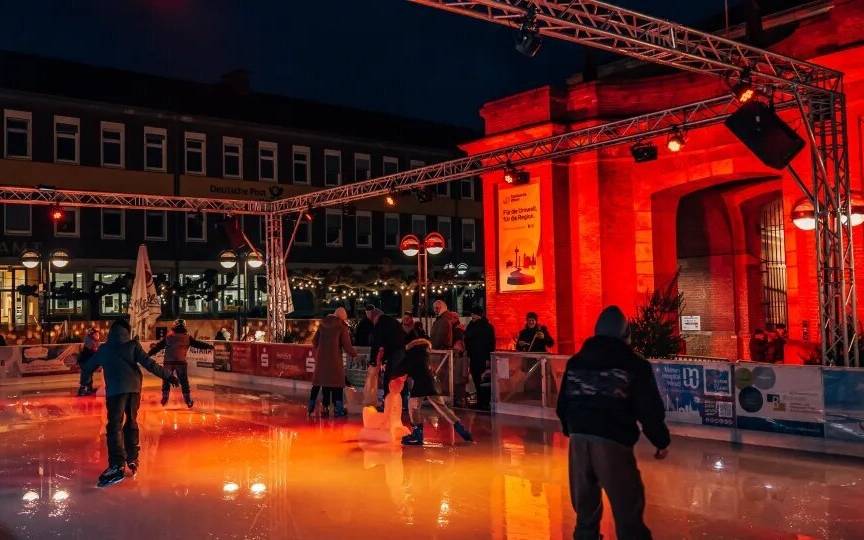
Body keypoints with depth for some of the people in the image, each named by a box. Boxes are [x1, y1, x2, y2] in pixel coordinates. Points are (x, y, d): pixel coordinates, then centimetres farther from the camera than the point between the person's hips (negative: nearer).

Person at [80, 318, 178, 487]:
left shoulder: (104, 348, 11)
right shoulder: (133, 345, 6)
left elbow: (88, 366, 23)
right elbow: (148, 364, -4)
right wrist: (168, 376, -1)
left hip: (115, 390, -2)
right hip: (134, 388, 2)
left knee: (115, 426, -7)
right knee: (131, 422, 19)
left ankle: (117, 466, -20)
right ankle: (132, 459, 26)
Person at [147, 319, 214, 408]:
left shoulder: (168, 336, 5)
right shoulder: (187, 337, 4)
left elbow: (158, 346, 5)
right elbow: (198, 344, 10)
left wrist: (148, 354, 12)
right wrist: (210, 346, 21)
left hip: (168, 362, 0)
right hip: (181, 362, 0)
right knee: (184, 381, 7)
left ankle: (165, 396, 9)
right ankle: (188, 400, 9)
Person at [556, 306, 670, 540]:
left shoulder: (575, 361, 16)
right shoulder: (634, 364, 2)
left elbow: (563, 404, 20)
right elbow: (650, 409, -1)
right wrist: (661, 441, 11)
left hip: (579, 437, 5)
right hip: (613, 441, -5)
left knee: (585, 507, 17)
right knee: (628, 509, -1)